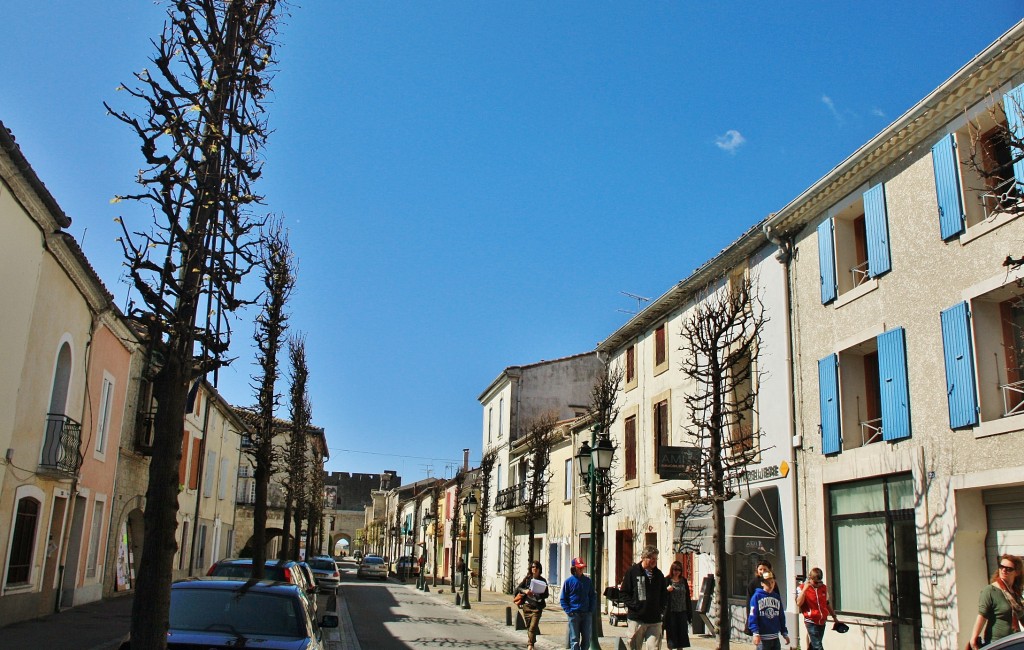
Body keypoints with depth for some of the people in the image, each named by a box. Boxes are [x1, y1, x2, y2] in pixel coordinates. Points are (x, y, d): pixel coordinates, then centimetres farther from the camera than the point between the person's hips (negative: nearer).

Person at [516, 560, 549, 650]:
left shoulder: (543, 581, 0)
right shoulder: (527, 579, 6)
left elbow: (546, 595, -2)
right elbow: (518, 588, 7)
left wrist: (538, 595, -21)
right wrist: (525, 591, -13)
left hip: (537, 606, -3)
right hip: (527, 605, 3)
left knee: (533, 627, -14)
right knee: (528, 626, 10)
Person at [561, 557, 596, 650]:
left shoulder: (588, 581, 7)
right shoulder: (568, 581, -2)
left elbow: (593, 597, 12)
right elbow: (563, 599, 1)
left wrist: (591, 610, 2)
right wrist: (568, 611, -9)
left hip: (586, 614, 3)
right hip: (574, 614, -3)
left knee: (586, 639, 6)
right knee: (574, 639, -2)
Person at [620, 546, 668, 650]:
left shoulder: (659, 574, 10)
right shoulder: (633, 571, -1)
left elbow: (664, 594, 19)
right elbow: (624, 592, 0)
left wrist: (661, 607, 4)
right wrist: (633, 605, -10)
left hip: (655, 620, 3)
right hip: (636, 619, -2)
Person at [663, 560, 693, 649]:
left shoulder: (684, 581, 10)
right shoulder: (667, 580, -3)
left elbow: (687, 597, 11)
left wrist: (689, 612, 8)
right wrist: (667, 590, -23)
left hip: (682, 612, 4)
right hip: (671, 612, -4)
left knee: (682, 634, 7)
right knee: (671, 633, 1)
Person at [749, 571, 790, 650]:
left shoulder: (777, 597, 9)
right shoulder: (757, 596, -8)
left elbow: (781, 617, 14)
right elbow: (753, 617, -13)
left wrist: (784, 633, 12)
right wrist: (756, 633, -21)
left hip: (775, 637, 6)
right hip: (762, 638, -6)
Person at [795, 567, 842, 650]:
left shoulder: (824, 588, 8)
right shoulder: (802, 588, -7)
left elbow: (827, 604, 21)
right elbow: (799, 603, -20)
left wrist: (834, 617, 25)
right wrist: (805, 588, -23)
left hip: (822, 622, 5)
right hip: (811, 622, -5)